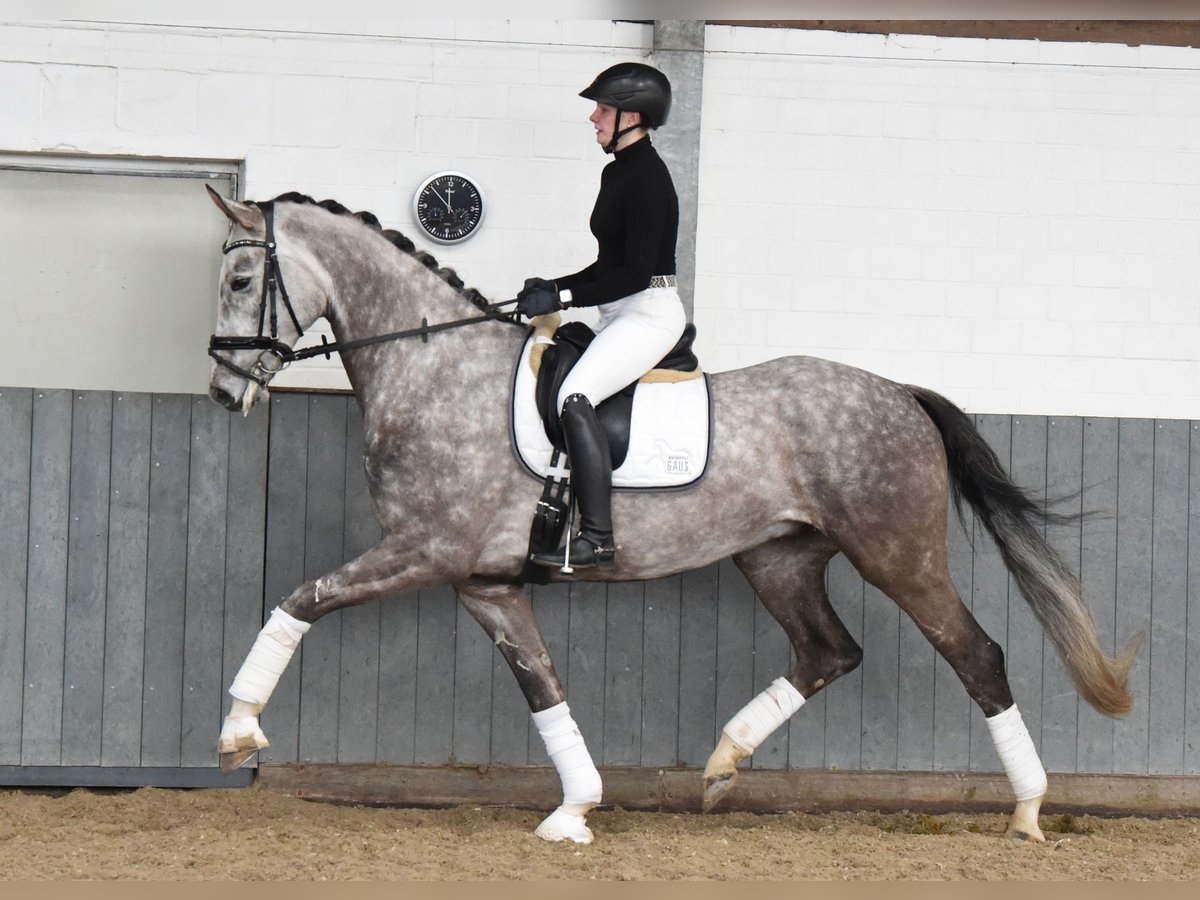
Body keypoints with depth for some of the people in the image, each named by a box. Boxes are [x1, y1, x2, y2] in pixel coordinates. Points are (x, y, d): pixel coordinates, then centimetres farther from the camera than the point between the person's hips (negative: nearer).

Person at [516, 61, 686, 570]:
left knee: (575, 397, -27)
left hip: (651, 313, -11)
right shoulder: (617, 172, 15)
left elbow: (636, 272, -21)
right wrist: (553, 287, 9)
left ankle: (597, 538, -30)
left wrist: (564, 296, -20)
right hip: (620, 316, 11)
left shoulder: (647, 177, -15)